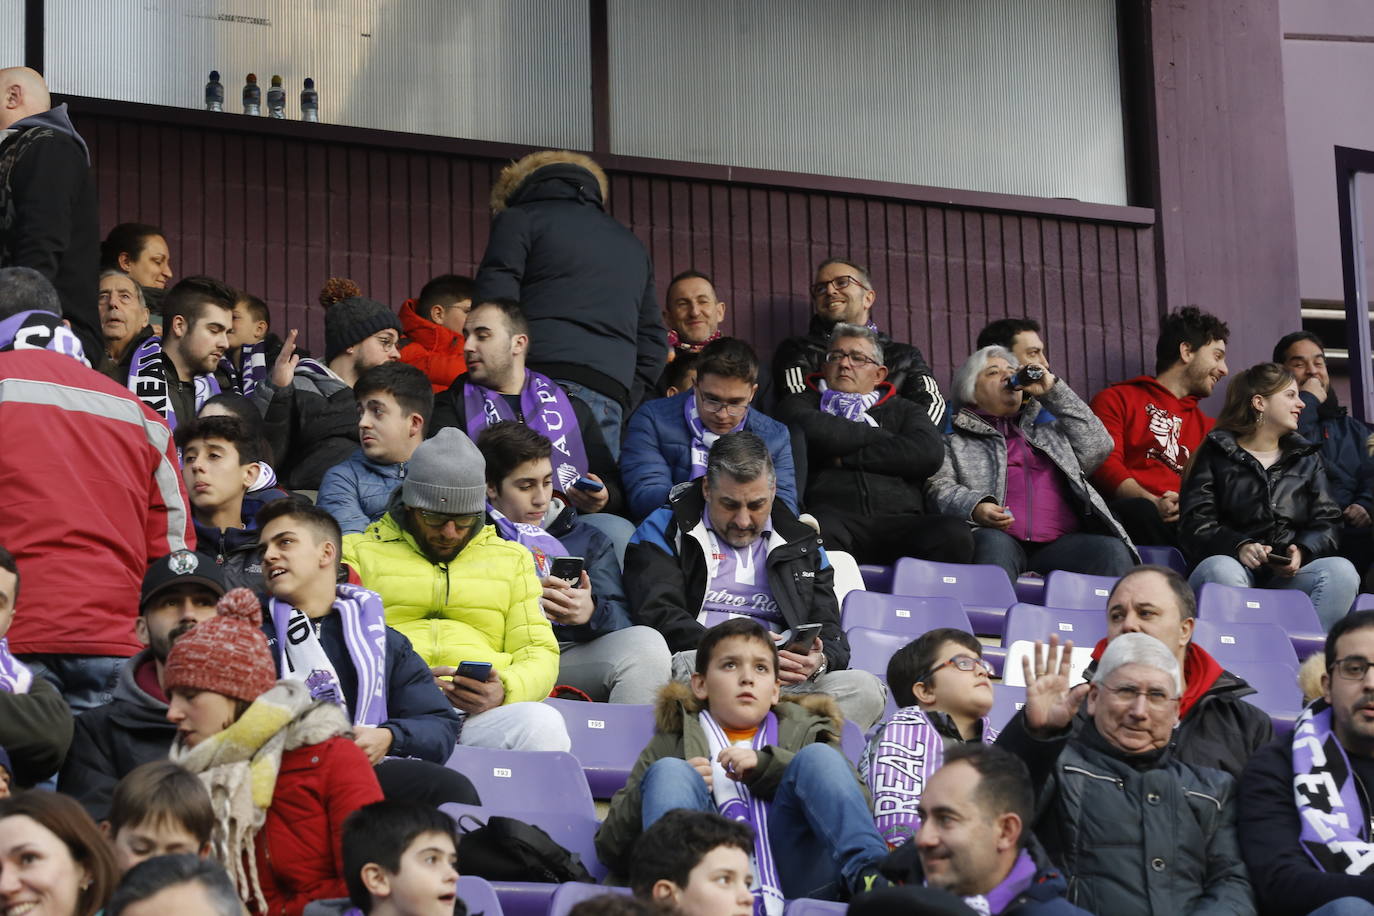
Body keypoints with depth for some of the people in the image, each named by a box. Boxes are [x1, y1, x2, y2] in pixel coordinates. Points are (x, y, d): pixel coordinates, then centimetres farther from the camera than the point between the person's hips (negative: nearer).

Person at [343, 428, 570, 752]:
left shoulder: (511, 558, 27)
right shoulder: (359, 552, 18)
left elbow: (539, 652, 20)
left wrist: (503, 692, -5)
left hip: (481, 712, 3)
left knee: (543, 725, -35)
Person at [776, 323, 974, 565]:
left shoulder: (901, 409, 28)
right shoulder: (801, 403, 24)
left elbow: (930, 452, 6)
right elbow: (812, 430, -2)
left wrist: (848, 457, 4)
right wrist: (879, 436, 11)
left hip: (898, 520, 2)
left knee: (954, 533, -31)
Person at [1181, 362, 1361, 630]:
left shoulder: (1307, 457, 24)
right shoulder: (1216, 454, 11)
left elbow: (1327, 521, 13)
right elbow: (1195, 524, -1)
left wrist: (1302, 551, -10)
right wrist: (1238, 546, -21)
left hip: (1288, 575, 3)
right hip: (1237, 564, -3)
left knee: (1342, 570, -27)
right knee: (1221, 570, -38)